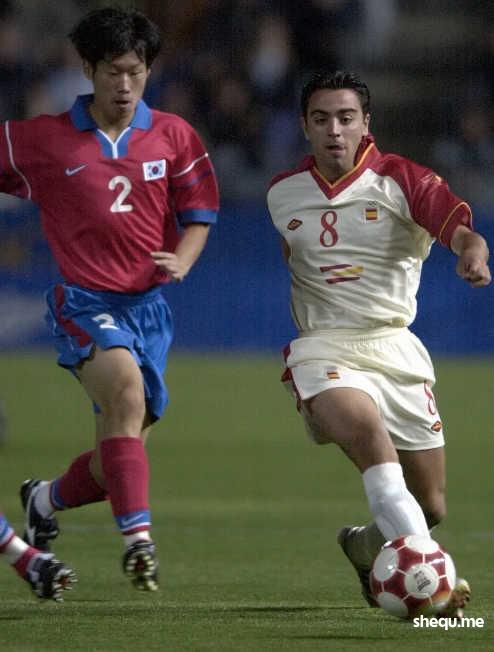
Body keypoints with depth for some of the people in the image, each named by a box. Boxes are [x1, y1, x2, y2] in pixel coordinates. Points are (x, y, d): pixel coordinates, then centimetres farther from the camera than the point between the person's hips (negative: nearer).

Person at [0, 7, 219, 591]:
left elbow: (198, 213, 11)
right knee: (126, 387, -35)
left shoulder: (173, 136, 6)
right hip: (84, 302, -4)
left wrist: (180, 261, -8)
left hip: (148, 306, 4)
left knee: (116, 465, 6)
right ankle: (137, 536, -39)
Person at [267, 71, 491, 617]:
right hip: (323, 350, -1)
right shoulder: (282, 193, 7)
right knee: (365, 427, -35)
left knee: (430, 507, 5)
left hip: (396, 349, 1)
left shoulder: (401, 179, -4)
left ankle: (364, 547, 41)